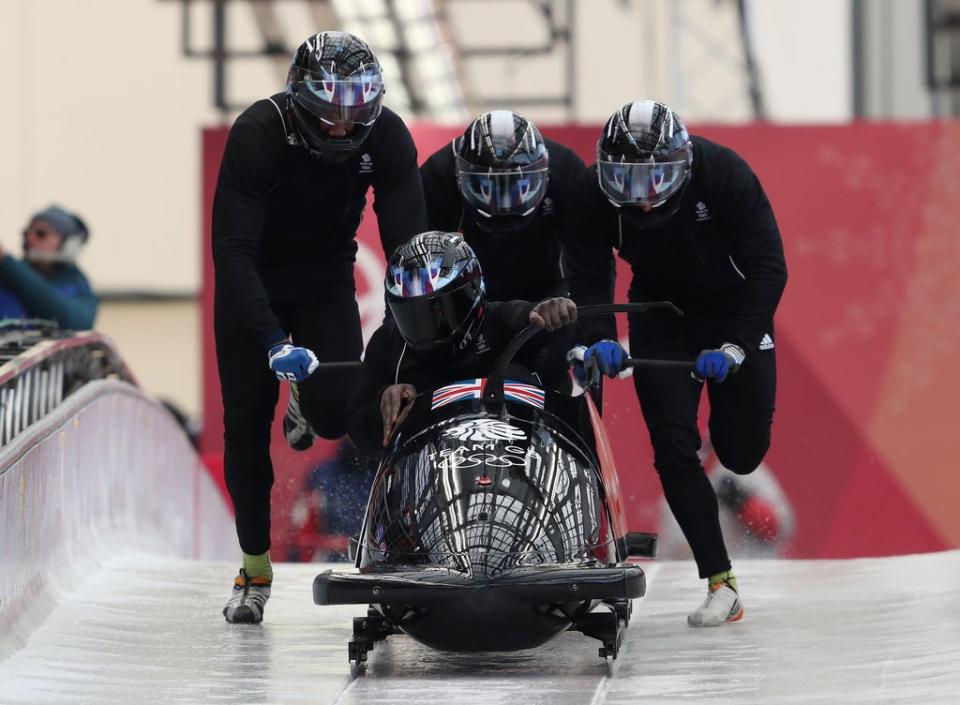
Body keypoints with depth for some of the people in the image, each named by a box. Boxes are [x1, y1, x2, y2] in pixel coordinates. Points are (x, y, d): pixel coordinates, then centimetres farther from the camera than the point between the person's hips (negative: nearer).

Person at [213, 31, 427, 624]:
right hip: (251, 280, -2)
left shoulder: (386, 136, -22)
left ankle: (307, 403, 19)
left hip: (327, 277, 2)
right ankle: (255, 567, 9)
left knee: (334, 412, -18)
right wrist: (273, 340, -43)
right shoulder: (259, 132, -30)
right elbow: (233, 248, -33)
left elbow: (407, 242, -18)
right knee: (246, 421, -5)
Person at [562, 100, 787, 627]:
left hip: (736, 311, -1)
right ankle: (720, 584, -10)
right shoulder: (594, 195, -23)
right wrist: (598, 339, -39)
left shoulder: (723, 173, -29)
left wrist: (737, 346, -33)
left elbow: (768, 266, -26)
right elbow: (587, 280, -19)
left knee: (743, 453, 1)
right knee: (673, 447, -15)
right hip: (661, 316, 1)